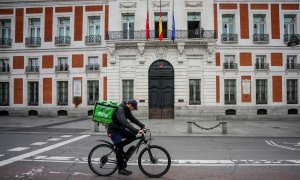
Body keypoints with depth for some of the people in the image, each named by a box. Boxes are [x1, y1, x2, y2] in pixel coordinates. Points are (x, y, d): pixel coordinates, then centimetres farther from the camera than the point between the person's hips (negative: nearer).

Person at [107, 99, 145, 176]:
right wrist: (137, 131, -44)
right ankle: (121, 170, 3)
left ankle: (118, 146, 8)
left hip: (120, 129, 9)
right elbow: (125, 123, -39)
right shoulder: (120, 110, -28)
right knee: (120, 149, -9)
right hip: (113, 131, -9)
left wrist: (143, 126, -4)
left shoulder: (127, 110, 3)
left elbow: (133, 119, 6)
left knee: (133, 136, -5)